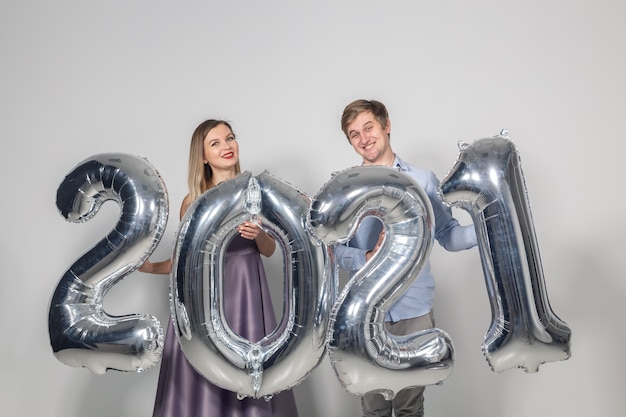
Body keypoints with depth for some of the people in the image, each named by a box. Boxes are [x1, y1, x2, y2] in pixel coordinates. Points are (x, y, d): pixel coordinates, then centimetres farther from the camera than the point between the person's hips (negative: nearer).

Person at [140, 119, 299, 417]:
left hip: (245, 293, 0)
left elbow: (269, 250, 4)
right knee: (201, 384, 6)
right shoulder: (193, 200, 2)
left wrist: (258, 234, -15)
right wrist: (145, 266, -3)